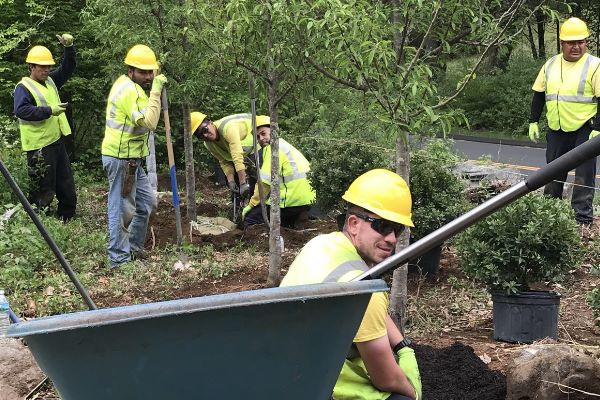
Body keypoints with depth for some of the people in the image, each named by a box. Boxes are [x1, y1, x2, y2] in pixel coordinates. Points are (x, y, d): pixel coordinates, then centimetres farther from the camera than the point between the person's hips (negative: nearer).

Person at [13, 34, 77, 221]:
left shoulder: (50, 81, 13)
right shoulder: (24, 87, -11)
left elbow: (68, 68, 16)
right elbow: (21, 111, -25)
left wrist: (69, 47, -1)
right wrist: (49, 111, -28)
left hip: (57, 141, 9)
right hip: (39, 147, -8)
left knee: (66, 188, 15)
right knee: (44, 192, -4)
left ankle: (66, 222, 27)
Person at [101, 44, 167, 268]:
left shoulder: (124, 83, 13)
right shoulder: (131, 91, -20)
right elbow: (149, 122, -29)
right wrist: (156, 91, -27)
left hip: (130, 158, 11)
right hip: (121, 158, -11)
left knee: (146, 203, 18)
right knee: (123, 209, -3)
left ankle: (134, 248, 29)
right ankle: (120, 259, 6)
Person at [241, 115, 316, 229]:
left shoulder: (273, 148, -9)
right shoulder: (285, 145, 20)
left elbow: (265, 183, -15)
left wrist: (251, 205, -6)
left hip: (290, 201, -9)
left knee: (249, 219, -4)